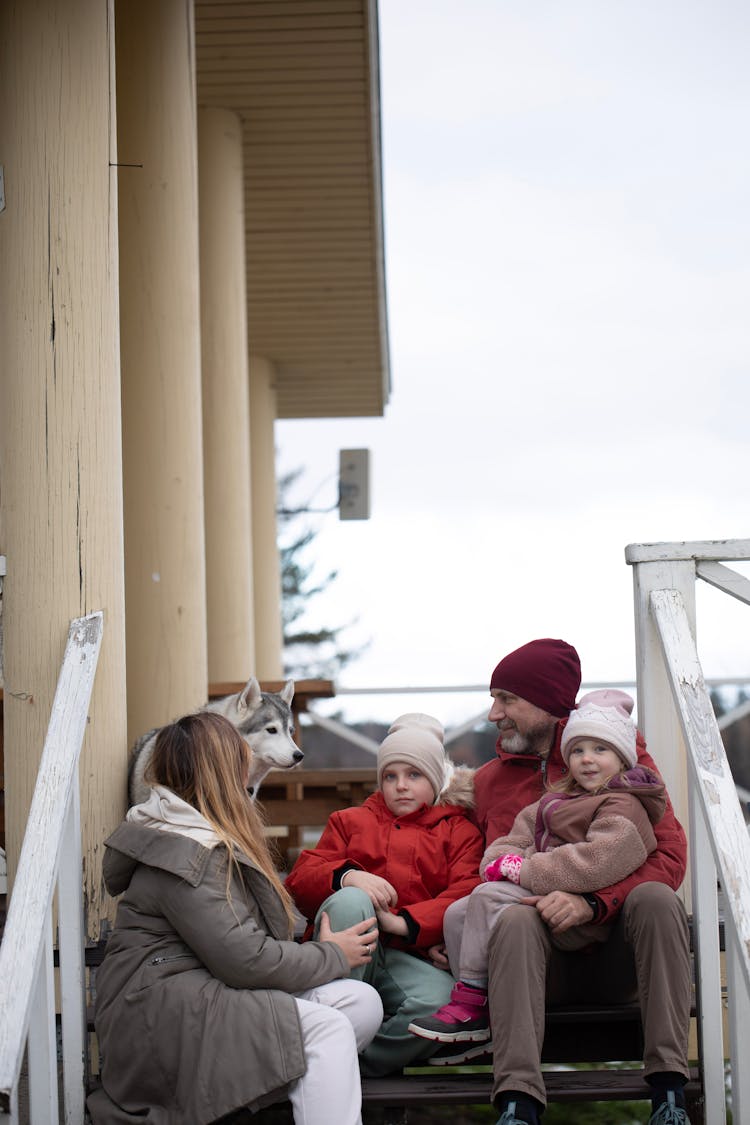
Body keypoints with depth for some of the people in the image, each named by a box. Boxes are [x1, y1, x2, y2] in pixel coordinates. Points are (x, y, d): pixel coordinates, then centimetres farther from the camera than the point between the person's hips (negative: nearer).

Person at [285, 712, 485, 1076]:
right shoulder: (351, 821, 28)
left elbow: (467, 896, 3)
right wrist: (347, 876, -10)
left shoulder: (459, 831, 23)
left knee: (441, 999, -36)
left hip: (412, 956, -1)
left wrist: (404, 922, -13)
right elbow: (299, 879, 13)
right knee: (350, 900, -34)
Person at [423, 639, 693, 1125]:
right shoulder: (489, 780, 14)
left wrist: (592, 902, -23)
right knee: (514, 919, -31)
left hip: (615, 956, -1)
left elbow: (670, 854, -7)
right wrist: (457, 938, -2)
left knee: (655, 898, -31)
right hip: (543, 958, 1)